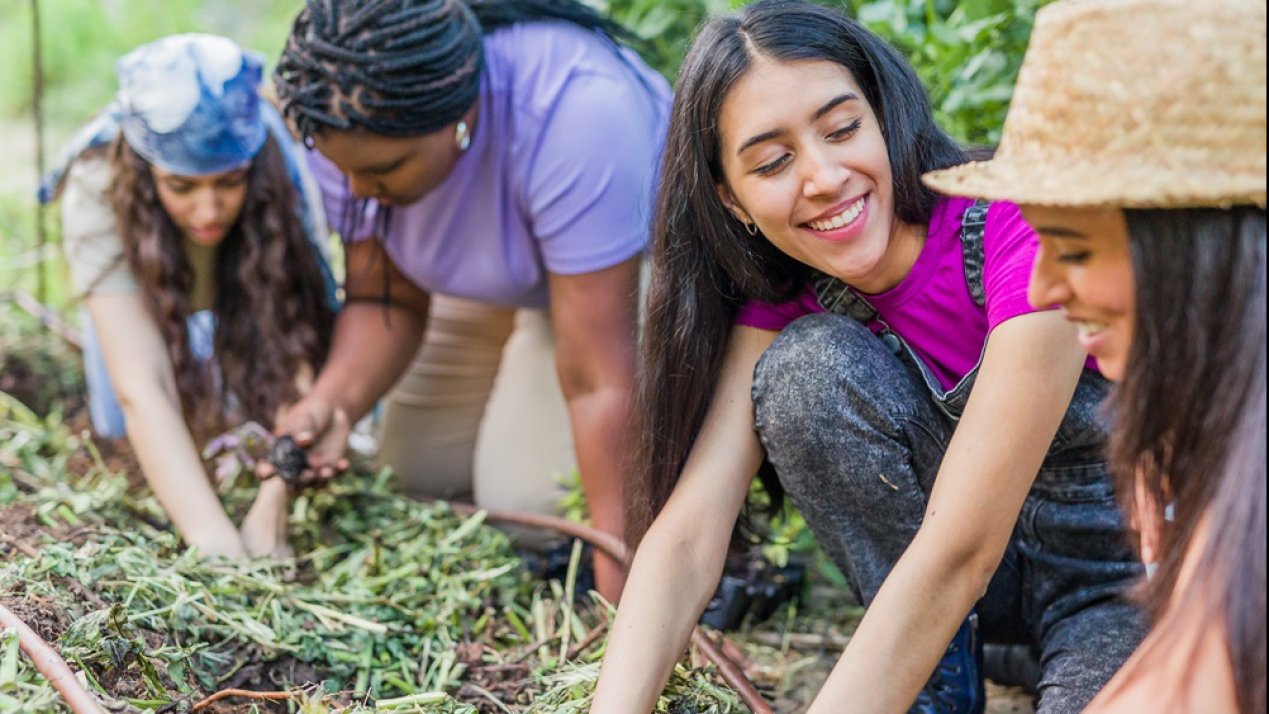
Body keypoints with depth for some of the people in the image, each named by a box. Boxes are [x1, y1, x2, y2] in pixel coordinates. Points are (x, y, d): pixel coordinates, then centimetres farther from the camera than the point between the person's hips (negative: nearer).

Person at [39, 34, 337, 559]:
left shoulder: (284, 179, -38)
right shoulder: (98, 192, -40)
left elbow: (302, 355, -41)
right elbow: (141, 387, -47)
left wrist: (272, 505, -55)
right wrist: (213, 538, -58)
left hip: (250, 306, 0)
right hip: (142, 297, 0)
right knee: (125, 422, -19)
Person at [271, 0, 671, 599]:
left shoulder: (575, 118, -43)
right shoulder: (351, 126, -26)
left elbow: (598, 382, -40)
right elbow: (385, 301, -14)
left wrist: (623, 592, -36)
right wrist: (334, 402, -36)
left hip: (636, 261, -5)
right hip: (490, 270, 5)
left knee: (526, 499, -13)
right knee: (418, 475, 2)